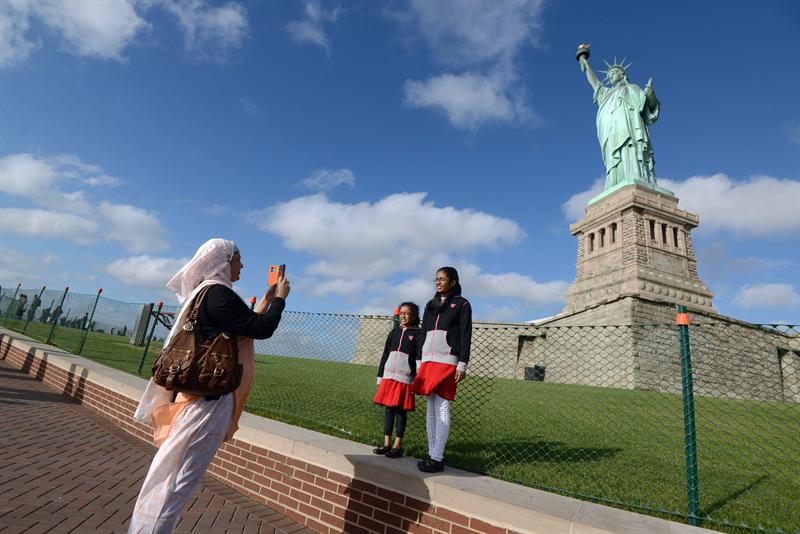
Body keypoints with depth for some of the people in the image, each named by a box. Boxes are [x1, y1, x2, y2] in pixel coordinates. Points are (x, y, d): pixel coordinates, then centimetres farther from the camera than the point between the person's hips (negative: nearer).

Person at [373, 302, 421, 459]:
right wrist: (380, 377, 11)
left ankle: (397, 446, 10)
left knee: (401, 410, 1)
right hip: (389, 375, 5)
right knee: (389, 408, 9)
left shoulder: (417, 333, -1)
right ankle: (386, 443, 18)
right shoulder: (394, 331, 13)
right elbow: (385, 354, 14)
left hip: (405, 377, -5)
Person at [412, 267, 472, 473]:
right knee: (431, 409, 9)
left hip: (447, 361, -6)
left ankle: (437, 458, 0)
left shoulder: (461, 304, 1)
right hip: (428, 361, 6)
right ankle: (431, 454, 16)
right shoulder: (431, 305, 17)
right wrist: (420, 361, 13)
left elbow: (465, 336, -5)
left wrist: (462, 365, -11)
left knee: (442, 409, -6)